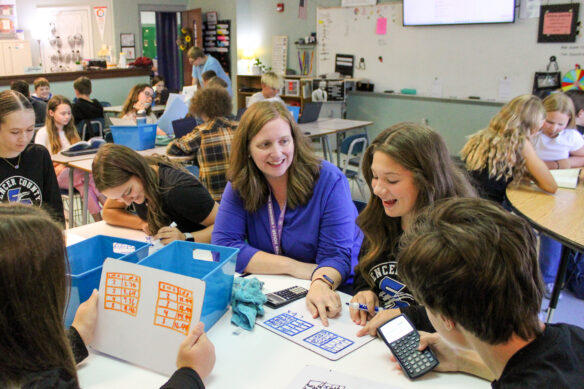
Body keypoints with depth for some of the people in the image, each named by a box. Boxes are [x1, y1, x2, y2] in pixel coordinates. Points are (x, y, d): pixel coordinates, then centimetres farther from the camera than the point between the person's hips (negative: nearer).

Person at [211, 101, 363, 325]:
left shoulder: (329, 180, -12)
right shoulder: (239, 185, -4)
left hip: (335, 288, -4)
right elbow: (223, 246, -12)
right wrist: (294, 267, -18)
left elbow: (336, 254, -16)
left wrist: (322, 283, -39)